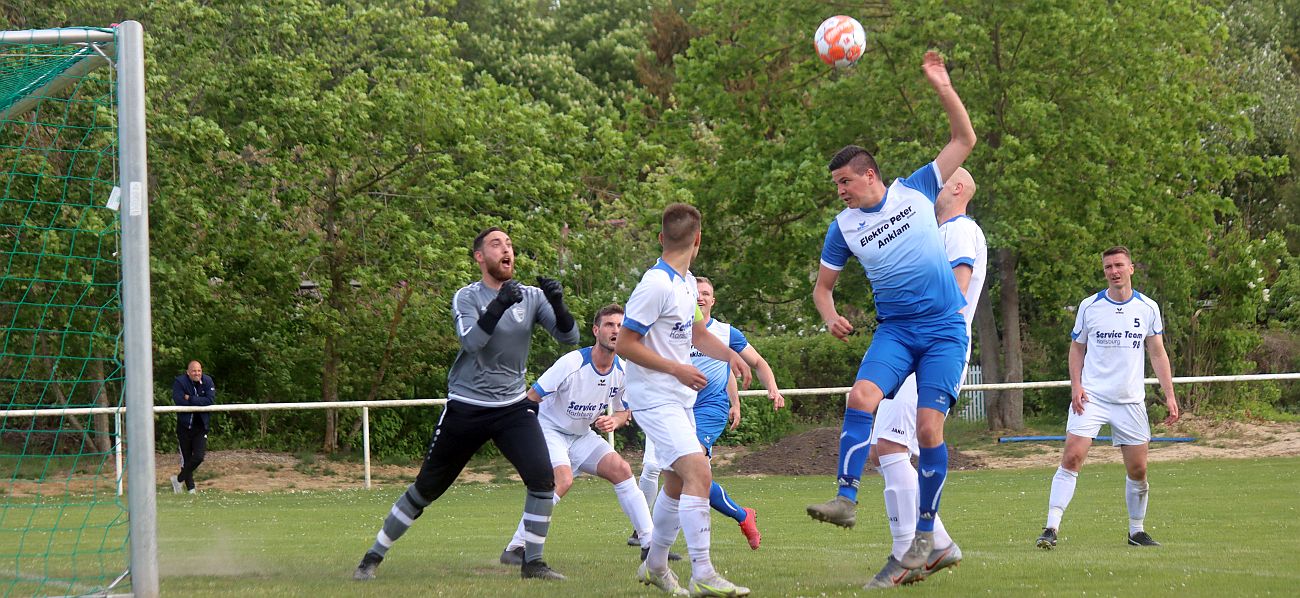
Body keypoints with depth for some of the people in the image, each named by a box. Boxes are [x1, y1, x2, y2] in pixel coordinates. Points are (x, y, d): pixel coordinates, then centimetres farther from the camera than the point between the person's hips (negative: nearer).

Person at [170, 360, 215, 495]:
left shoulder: (207, 381, -2)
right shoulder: (179, 382, -11)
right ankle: (190, 487, 18)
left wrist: (191, 399, -19)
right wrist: (200, 402, -15)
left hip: (201, 425, 2)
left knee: (199, 457, -8)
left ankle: (179, 479, 11)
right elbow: (179, 402, -24)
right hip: (184, 426, -2)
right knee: (186, 458, 4)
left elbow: (210, 400, -16)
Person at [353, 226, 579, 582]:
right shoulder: (468, 297, -7)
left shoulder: (531, 297, 2)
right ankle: (374, 557, 18)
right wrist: (499, 305, -36)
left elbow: (570, 337, -4)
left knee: (542, 478, -17)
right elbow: (471, 342, -24)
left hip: (513, 406, 3)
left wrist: (557, 305, -22)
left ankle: (532, 563, -2)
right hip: (466, 407, -3)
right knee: (426, 488, 4)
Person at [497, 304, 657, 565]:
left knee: (621, 469, -8)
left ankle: (649, 544, 0)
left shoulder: (623, 370, -6)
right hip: (549, 429, -6)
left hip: (582, 436, 6)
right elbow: (531, 398, -19)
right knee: (563, 479, -28)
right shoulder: (572, 363, -25)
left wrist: (614, 421, -13)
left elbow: (625, 411, 10)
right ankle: (514, 549, -24)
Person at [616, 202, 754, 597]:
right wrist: (678, 369, -19)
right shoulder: (657, 285, -18)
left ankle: (655, 565, 32)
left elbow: (696, 332, 26)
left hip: (680, 400, 10)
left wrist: (729, 356, 8)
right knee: (698, 473, -21)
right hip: (654, 398, -10)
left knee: (678, 483, 17)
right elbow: (624, 344, -18)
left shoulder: (686, 282, 11)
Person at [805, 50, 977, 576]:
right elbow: (823, 284, 16)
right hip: (894, 330, 2)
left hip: (945, 330, -2)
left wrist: (942, 87, -5)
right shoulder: (844, 226, 6)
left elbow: (964, 139, 6)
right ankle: (845, 498, -24)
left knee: (928, 427, -10)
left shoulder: (916, 191, 2)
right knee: (861, 397, -25)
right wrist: (829, 316, -6)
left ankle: (925, 532, 1)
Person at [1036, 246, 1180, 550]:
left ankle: (1137, 531, 21)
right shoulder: (1089, 306, 2)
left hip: (1131, 400, 2)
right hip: (1092, 397, -2)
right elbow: (1077, 348, 11)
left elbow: (1158, 354, 9)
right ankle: (1051, 528, -18)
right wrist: (1076, 385, -4)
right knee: (1071, 458, -17)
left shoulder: (1148, 308, 5)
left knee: (1138, 470, 2)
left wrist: (1169, 395, 2)